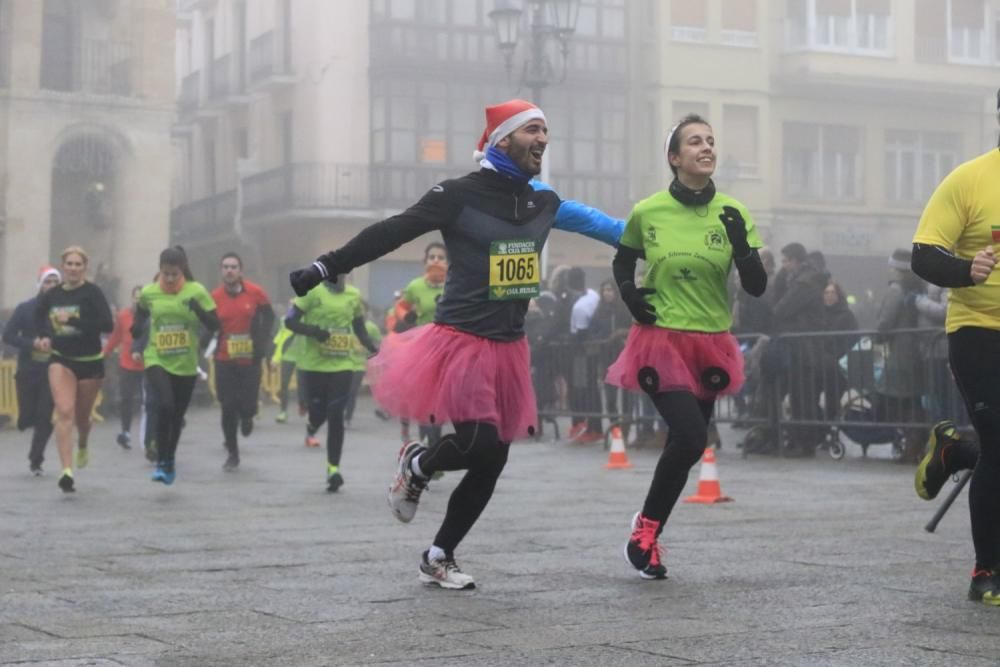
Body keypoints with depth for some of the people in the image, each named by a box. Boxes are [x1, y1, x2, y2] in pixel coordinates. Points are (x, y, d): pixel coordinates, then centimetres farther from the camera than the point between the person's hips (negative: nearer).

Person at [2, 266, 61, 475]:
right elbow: (8, 336, -4)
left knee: (45, 418, -7)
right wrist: (32, 344, -17)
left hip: (52, 372, -1)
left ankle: (36, 460, 9)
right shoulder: (25, 308, 0)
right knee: (25, 420, 3)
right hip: (27, 371, 1)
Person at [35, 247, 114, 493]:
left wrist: (73, 321, -27)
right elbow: (39, 317, 20)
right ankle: (66, 471, -23)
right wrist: (45, 337, 1)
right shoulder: (51, 295, -1)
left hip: (90, 362, -1)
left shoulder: (92, 293, -12)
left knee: (82, 417, 15)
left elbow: (107, 325, -22)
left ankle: (82, 446, 51)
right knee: (64, 412, -18)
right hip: (60, 360, 1)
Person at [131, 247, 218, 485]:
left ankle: (170, 460, 37)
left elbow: (214, 326, -9)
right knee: (164, 407, -23)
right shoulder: (148, 293, -3)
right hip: (157, 360, -1)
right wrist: (138, 327, -1)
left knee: (177, 415, 14)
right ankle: (161, 463, -11)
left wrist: (198, 309, -25)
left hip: (186, 364, 1)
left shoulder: (197, 291, -7)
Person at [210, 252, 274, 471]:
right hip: (224, 361, 1)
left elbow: (269, 317, 6)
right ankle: (232, 454, 15)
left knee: (248, 405, -3)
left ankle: (246, 416, 37)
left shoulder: (256, 293, -6)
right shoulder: (215, 297, -3)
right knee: (228, 408, 1)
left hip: (250, 360, -1)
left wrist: (263, 343, -2)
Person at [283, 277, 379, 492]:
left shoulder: (354, 295, 7)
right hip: (315, 364, -2)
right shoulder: (313, 291, -6)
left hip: (343, 364, 2)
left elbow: (360, 329, 18)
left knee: (336, 416, -5)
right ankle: (312, 426, 41)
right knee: (319, 412, 3)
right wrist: (314, 331, -22)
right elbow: (290, 321, -7)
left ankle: (333, 468, 1)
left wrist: (373, 349, 2)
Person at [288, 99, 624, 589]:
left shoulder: (544, 202, 7)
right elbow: (389, 234, -15)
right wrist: (324, 268, -21)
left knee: (492, 462, 6)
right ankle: (417, 465, 17)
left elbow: (589, 220, 26)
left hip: (509, 348, 6)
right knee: (479, 445, -19)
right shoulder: (460, 195, -11)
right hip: (462, 342, -6)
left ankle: (438, 558, 22)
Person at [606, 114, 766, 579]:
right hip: (661, 341, -3)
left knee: (684, 443, 11)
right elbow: (622, 260, 15)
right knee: (690, 438, -19)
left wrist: (741, 243, -20)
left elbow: (756, 288, -5)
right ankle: (647, 525, 4)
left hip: (710, 346, 3)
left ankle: (647, 531, 31)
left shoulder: (732, 213, -2)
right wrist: (628, 294, -4)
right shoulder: (648, 211, -5)